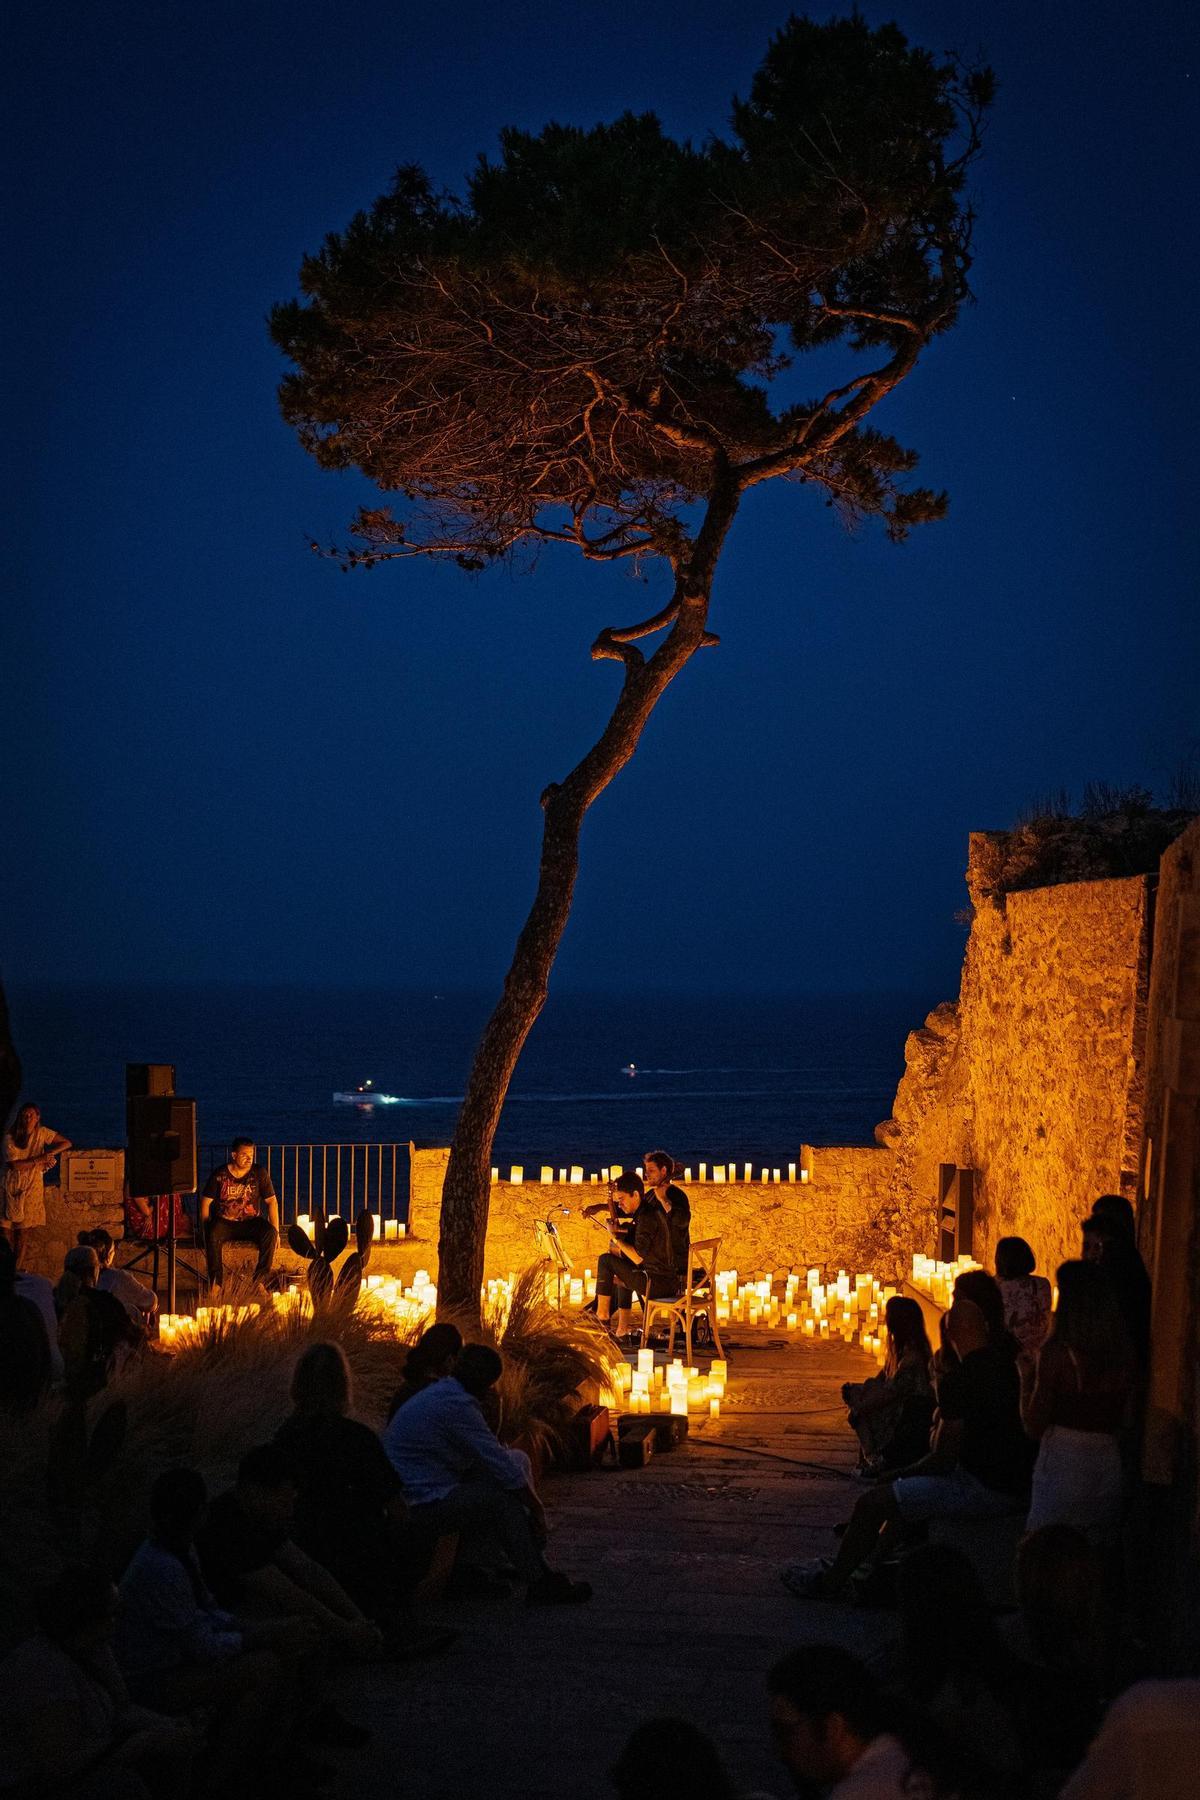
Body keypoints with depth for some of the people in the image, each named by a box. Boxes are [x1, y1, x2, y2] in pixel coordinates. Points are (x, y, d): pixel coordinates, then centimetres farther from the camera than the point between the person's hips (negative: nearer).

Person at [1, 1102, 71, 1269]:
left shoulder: (41, 1133, 2)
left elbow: (67, 1142, 5)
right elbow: (13, 1165, -16)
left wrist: (50, 1153, -10)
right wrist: (38, 1160, -14)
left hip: (31, 1189, 2)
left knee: (23, 1233, 2)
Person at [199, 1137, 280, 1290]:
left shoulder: (259, 1173, 0)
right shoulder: (219, 1174, -3)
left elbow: (272, 1201, 0)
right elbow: (205, 1202, -2)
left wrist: (276, 1231, -11)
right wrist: (206, 1230, -16)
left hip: (251, 1222, 1)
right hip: (224, 1222, -1)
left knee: (270, 1233, -30)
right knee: (212, 1234, -35)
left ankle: (260, 1281, -23)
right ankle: (216, 1283, -28)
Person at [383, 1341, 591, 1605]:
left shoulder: (438, 1393, 14)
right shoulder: (456, 1404, -19)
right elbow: (500, 1463, -17)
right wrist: (537, 1508, -6)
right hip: (422, 1506, -10)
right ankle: (540, 1584, -11)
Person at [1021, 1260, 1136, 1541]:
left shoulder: (1056, 1351, -13)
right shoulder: (1123, 1351, 1)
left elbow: (1034, 1426, -7)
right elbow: (1127, 1420, 10)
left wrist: (1026, 1380, 6)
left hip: (1062, 1463, -5)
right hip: (1110, 1462, 5)